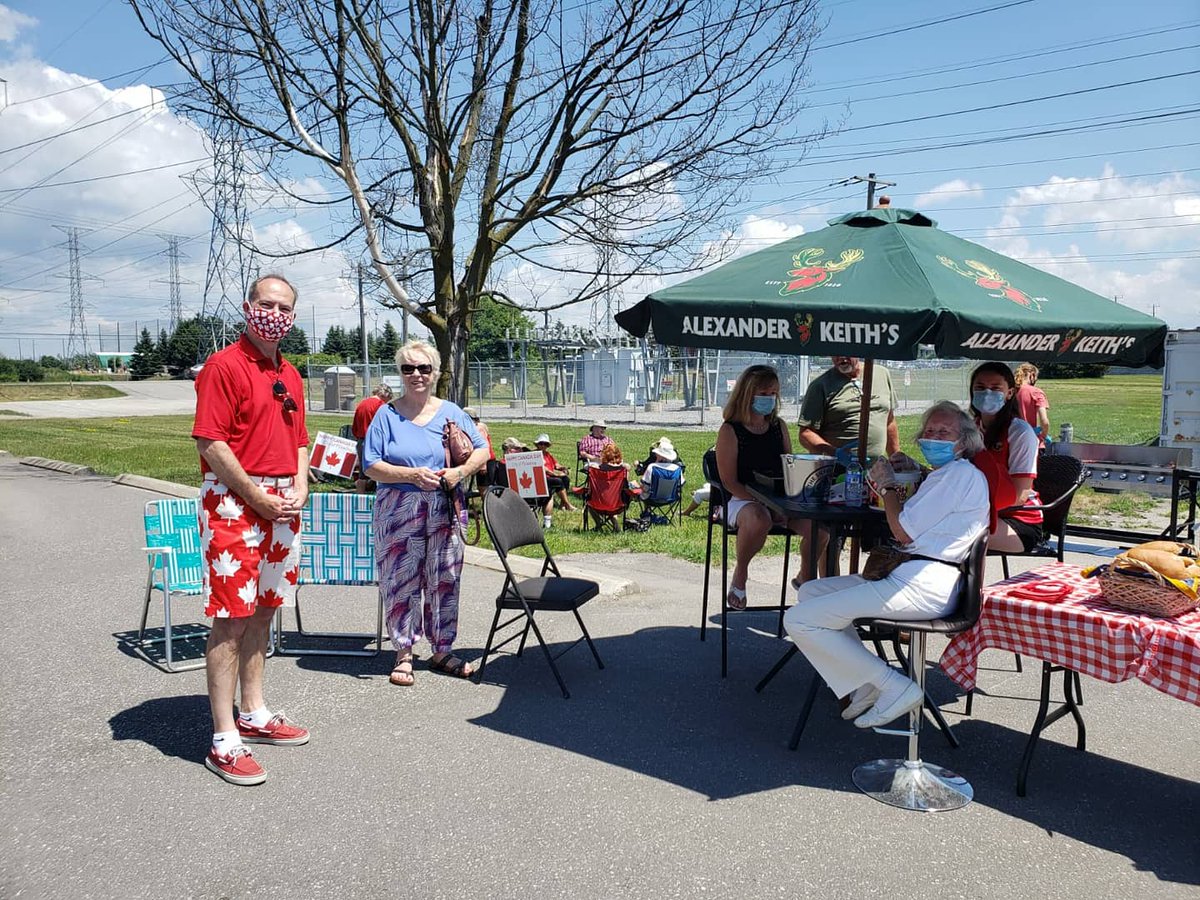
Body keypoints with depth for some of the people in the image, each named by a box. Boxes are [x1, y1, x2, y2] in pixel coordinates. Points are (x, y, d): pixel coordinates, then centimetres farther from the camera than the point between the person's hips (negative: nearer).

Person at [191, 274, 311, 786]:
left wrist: (300, 486, 4)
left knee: (262, 612, 15)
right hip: (234, 503, -8)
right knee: (231, 620, -6)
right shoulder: (224, 366, -9)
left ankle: (253, 715, 27)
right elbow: (210, 442, -15)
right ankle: (225, 741, 1)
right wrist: (259, 498, -15)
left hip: (282, 506, 8)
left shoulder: (290, 375, 15)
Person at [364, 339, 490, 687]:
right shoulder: (386, 415, 1)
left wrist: (460, 471, -9)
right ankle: (403, 653, 15)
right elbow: (371, 466, -4)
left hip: (444, 512, 2)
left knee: (445, 579, 7)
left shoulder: (451, 413, 8)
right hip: (399, 511, -2)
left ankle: (442, 650, 21)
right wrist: (412, 475, -17)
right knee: (401, 581, 2)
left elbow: (482, 449, 10)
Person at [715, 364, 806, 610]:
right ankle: (740, 573, -11)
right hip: (742, 500, -5)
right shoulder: (730, 430, -3)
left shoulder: (778, 426, 15)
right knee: (759, 519, -40)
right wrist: (761, 500, -21)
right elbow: (729, 482, -9)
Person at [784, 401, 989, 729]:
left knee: (798, 620, -13)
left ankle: (894, 686, -10)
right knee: (809, 591, 18)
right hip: (907, 575, 11)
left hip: (921, 585, -11)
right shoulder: (947, 475, 22)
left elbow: (904, 532, -12)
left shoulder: (961, 473, -10)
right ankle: (867, 680, 6)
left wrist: (888, 485, 3)